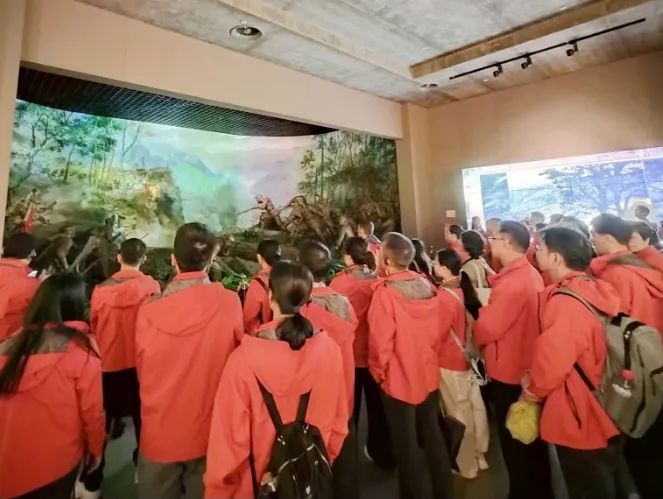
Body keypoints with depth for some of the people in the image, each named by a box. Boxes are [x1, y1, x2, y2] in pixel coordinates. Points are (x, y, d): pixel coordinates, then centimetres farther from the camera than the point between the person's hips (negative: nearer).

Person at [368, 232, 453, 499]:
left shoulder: (385, 292, -23)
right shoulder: (427, 285, -6)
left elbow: (380, 341, -20)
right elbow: (436, 330, 3)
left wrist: (379, 371, -3)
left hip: (398, 379, -6)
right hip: (428, 374, 6)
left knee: (405, 443, 14)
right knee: (432, 434, 23)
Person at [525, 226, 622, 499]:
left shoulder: (565, 301, -28)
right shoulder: (595, 290, -1)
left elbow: (552, 357, -28)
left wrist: (535, 388, -7)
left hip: (579, 420, -8)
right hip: (604, 414, 8)